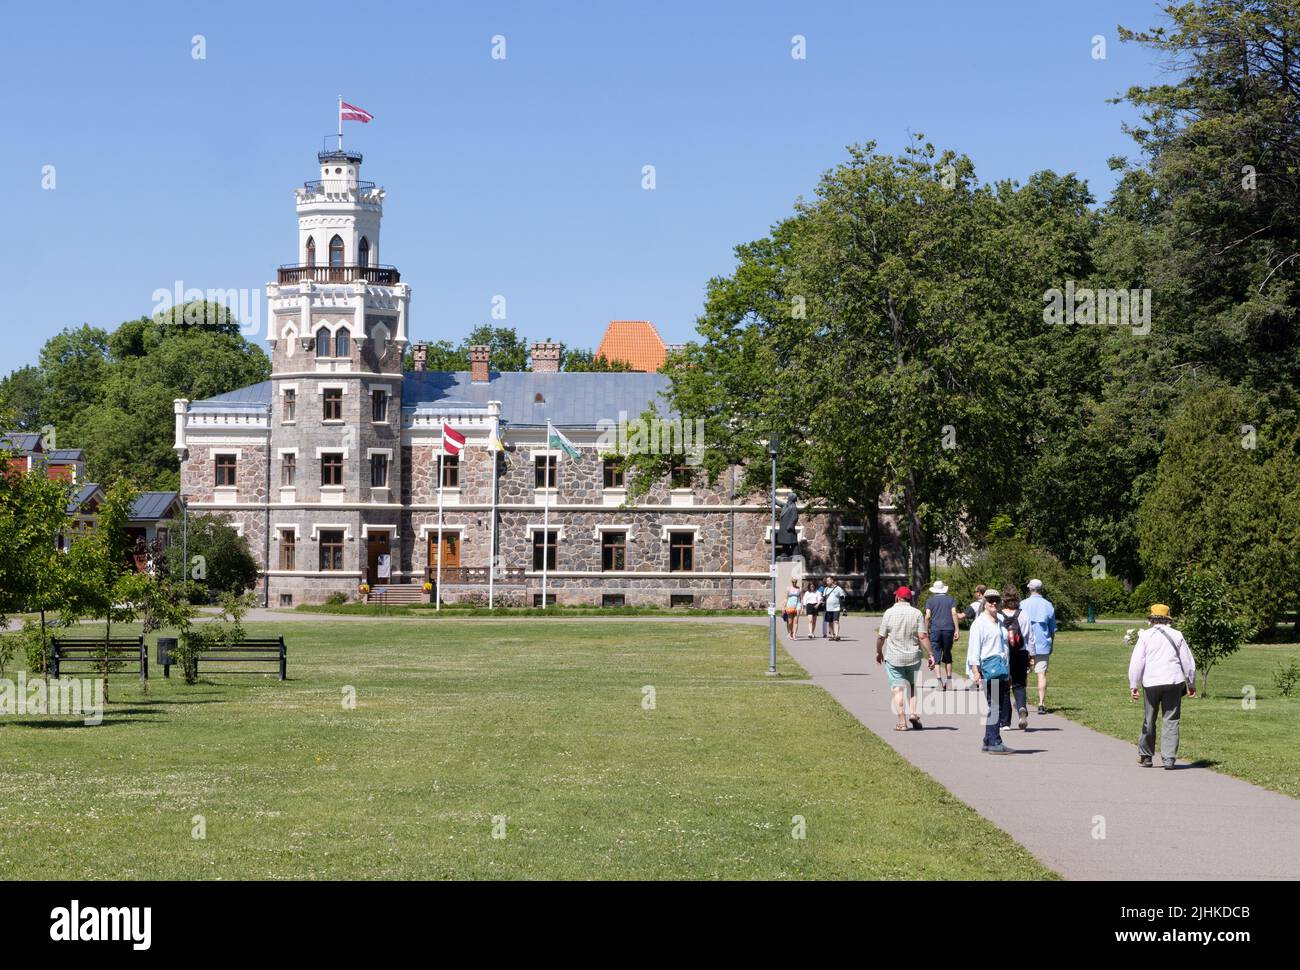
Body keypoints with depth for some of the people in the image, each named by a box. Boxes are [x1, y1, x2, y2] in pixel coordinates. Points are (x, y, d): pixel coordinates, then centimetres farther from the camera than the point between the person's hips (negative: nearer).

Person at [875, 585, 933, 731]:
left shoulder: (889, 613, -5)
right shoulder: (917, 613, -3)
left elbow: (881, 636, -3)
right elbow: (923, 636, -10)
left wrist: (879, 652, 13)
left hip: (894, 657, -2)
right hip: (913, 657, 2)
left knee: (898, 688, 0)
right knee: (912, 685, 20)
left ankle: (902, 722, -4)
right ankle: (913, 712, 4)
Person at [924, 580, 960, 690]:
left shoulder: (930, 601, 7)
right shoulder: (950, 600, 9)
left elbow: (928, 616, -3)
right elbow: (954, 614, -2)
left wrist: (926, 631, 4)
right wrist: (956, 630, -3)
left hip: (935, 629, -1)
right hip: (948, 629, 1)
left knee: (936, 655, -1)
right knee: (947, 654, 14)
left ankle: (939, 678, -16)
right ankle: (948, 678, 12)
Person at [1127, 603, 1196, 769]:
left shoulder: (1145, 636, 3)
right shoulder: (1177, 635, 8)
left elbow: (1136, 662, -4)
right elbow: (1188, 662, 10)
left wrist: (1133, 685, -3)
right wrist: (1191, 685, 19)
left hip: (1151, 682, -1)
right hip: (1174, 682, 1)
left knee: (1149, 720, 11)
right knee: (1171, 721, 2)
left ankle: (1145, 756, 22)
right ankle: (1169, 758, -7)